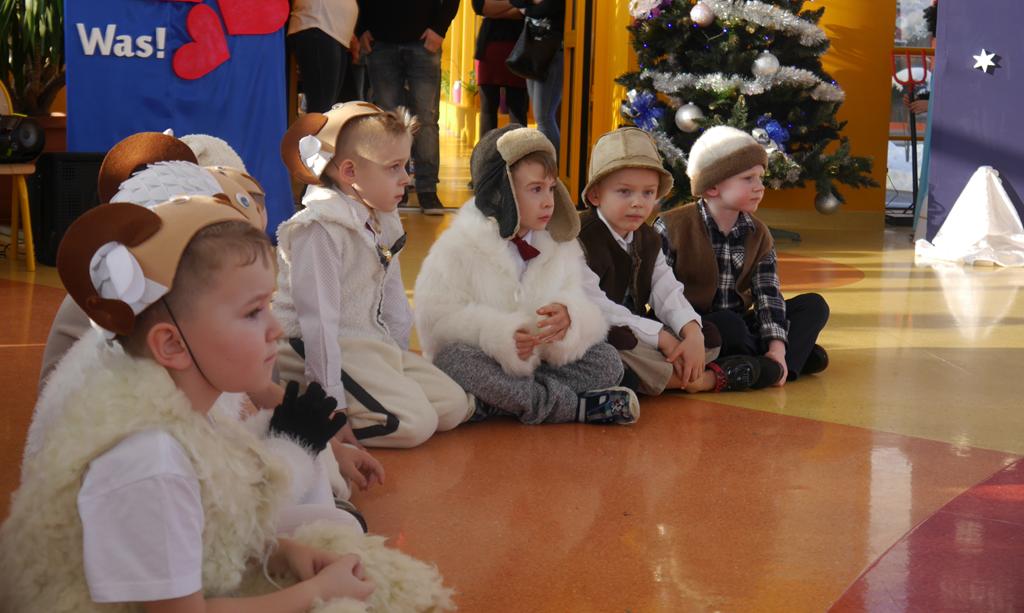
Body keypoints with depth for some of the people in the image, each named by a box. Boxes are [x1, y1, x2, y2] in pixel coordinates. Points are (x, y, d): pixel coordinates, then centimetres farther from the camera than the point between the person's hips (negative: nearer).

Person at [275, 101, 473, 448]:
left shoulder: (384, 222, 9)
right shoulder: (321, 229, -20)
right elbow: (319, 318, -23)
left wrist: (400, 354, 13)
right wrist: (332, 400, -24)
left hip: (375, 346, 9)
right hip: (328, 350, -9)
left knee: (454, 407, 4)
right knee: (415, 423, -20)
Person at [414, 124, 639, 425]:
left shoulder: (563, 246, 8)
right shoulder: (459, 246, -6)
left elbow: (585, 307, -1)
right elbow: (437, 319, -15)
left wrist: (569, 316, -26)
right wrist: (500, 333, -27)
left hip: (542, 364, 4)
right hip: (488, 364, -3)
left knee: (608, 360, -14)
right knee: (454, 358, -35)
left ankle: (495, 402, -25)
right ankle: (576, 406, -29)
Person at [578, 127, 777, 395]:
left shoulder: (647, 239, 10)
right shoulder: (582, 239, -18)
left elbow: (667, 292, 1)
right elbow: (596, 309, -27)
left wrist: (693, 332, -21)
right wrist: (661, 337, -23)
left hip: (637, 338, 8)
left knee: (710, 336, 3)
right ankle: (704, 380, -20)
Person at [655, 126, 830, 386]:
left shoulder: (759, 235, 4)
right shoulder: (672, 228, -11)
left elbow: (768, 295, -5)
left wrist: (777, 347, -20)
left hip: (738, 330, 6)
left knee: (814, 305, -4)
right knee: (728, 323, -37)